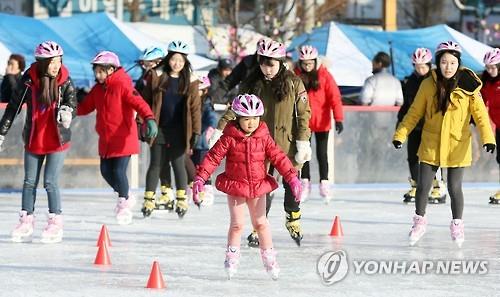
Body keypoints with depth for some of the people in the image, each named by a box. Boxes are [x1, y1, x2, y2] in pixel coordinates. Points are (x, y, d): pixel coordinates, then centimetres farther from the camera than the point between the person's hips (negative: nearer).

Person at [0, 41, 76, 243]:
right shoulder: (29, 80, -9)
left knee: (50, 182, -5)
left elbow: (72, 103, -13)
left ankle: (55, 223, 7)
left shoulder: (64, 81, -9)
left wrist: (66, 112, -38)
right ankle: (26, 223, 18)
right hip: (33, 140, 2)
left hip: (57, 140, -2)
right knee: (29, 182, 8)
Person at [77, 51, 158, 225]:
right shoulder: (97, 89, 9)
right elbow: (85, 107, 15)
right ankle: (126, 197, 35)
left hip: (123, 139, -8)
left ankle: (123, 202, 17)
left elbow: (139, 103, -25)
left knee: (118, 171, -10)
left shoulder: (122, 86, -15)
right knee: (106, 171, 10)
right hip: (105, 140, 8)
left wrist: (149, 119, -42)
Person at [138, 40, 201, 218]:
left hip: (179, 131, -1)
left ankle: (182, 201, 12)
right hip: (159, 129, 1)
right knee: (156, 165, 3)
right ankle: (148, 201, 9)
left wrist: (196, 131, -3)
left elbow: (195, 107, 2)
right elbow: (146, 101, 3)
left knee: (178, 165, 1)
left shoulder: (190, 81, 2)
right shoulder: (157, 77, 1)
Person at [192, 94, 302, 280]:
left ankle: (269, 257, 19)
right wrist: (200, 178, -20)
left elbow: (278, 157, -2)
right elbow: (213, 157, -13)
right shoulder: (229, 138, -12)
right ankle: (232, 258, 14)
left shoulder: (263, 138, -5)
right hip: (235, 187, -2)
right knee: (237, 224, 0)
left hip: (258, 187, 2)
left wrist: (292, 177, -8)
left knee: (260, 223, 9)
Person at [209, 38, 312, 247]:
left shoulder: (293, 83, -5)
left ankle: (293, 220, 33)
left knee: (291, 183, 9)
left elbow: (303, 113, -3)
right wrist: (220, 129, -11)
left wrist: (303, 143, -8)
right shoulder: (252, 84, 1)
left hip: (287, 143, -1)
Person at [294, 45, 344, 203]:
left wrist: (338, 118, -16)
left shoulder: (324, 75, -8)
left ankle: (324, 184, 15)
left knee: (322, 153, 6)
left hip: (321, 122, -1)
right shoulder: (296, 76, -4)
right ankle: (305, 184, 16)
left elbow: (334, 97, -10)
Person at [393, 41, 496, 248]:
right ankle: (419, 221, 24)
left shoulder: (468, 86, -9)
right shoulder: (428, 85, -4)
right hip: (431, 144, 1)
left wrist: (488, 138, -23)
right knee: (423, 186, 1)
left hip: (457, 145, -1)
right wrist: (400, 135, -5)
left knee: (454, 188, 1)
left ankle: (457, 225, 23)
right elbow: (414, 112, 2)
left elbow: (480, 113, -11)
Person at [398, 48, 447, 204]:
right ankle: (415, 189, 18)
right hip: (414, 125, 6)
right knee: (412, 156, 7)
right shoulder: (410, 81, 8)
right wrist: (401, 120, 16)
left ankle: (439, 189, 1)